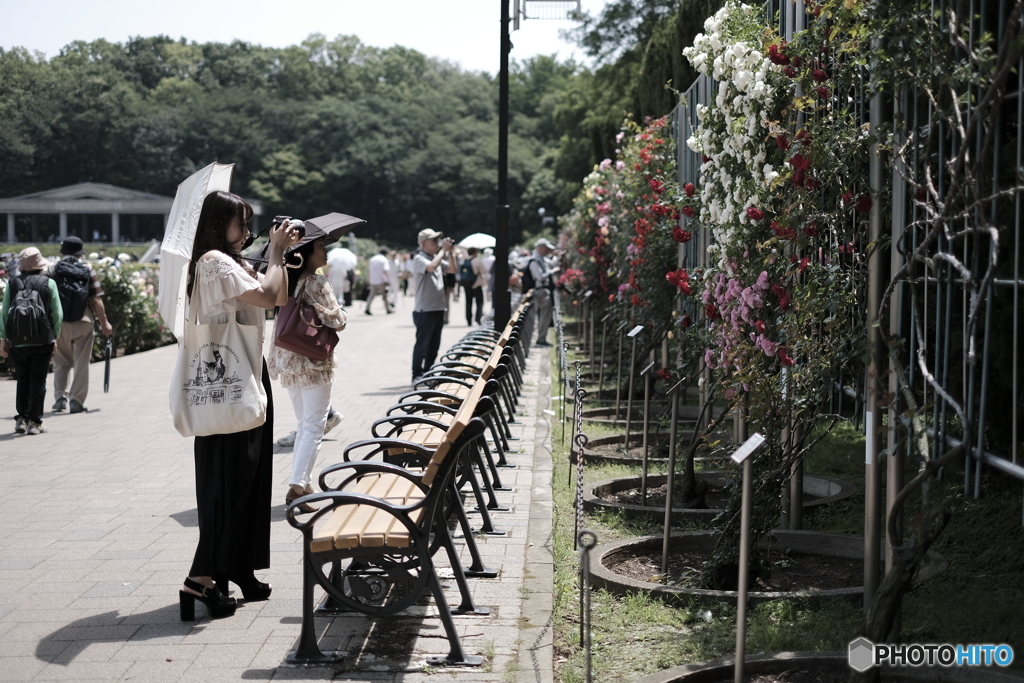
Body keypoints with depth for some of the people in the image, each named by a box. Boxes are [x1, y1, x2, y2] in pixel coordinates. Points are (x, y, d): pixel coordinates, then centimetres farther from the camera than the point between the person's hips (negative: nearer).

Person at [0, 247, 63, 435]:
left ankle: (21, 419, 14)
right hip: (42, 340, -2)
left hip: (18, 340, 2)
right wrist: (55, 336, 9)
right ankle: (34, 422, 4)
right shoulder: (48, 283, 0)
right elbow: (57, 314, -2)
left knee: (23, 379, 16)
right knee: (38, 380, 6)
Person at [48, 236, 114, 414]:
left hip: (59, 324, 1)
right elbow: (96, 299, -4)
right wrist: (104, 322, 2)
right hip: (83, 323, -1)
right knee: (81, 363, 6)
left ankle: (60, 397, 7)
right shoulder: (88, 269, 0)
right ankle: (77, 401, 4)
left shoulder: (52, 270, 1)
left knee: (61, 363, 15)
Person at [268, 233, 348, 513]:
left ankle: (304, 483, 22)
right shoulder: (317, 283, -14)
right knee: (314, 427, -5)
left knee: (304, 425, 18)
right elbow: (337, 321, -15)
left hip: (288, 362, 8)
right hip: (314, 364, -8)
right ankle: (296, 487, -14)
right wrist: (337, 313, 4)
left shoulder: (288, 281, 7)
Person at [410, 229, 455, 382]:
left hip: (438, 308, 8)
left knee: (434, 345, 12)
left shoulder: (437, 258, 13)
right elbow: (431, 267, -29)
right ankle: (417, 375, 3)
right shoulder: (419, 259, -10)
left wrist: (450, 253, -1)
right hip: (425, 310, -8)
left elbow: (452, 270, 12)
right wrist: (443, 250, -20)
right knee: (422, 344, -3)